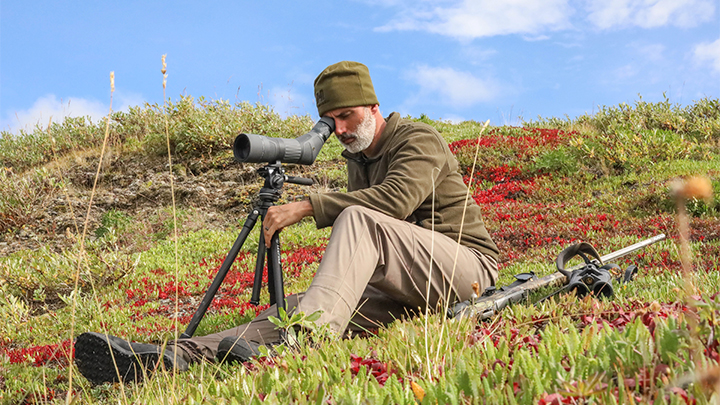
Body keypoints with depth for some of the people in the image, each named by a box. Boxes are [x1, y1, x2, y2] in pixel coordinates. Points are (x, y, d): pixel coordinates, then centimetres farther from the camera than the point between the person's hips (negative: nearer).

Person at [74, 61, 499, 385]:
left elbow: (397, 198, -27)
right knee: (301, 304, -19)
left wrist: (307, 206, -29)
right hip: (402, 294, 6)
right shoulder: (357, 159, 19)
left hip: (466, 263, -6)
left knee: (358, 220, -32)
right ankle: (169, 357, -38)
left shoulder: (419, 139, -5)